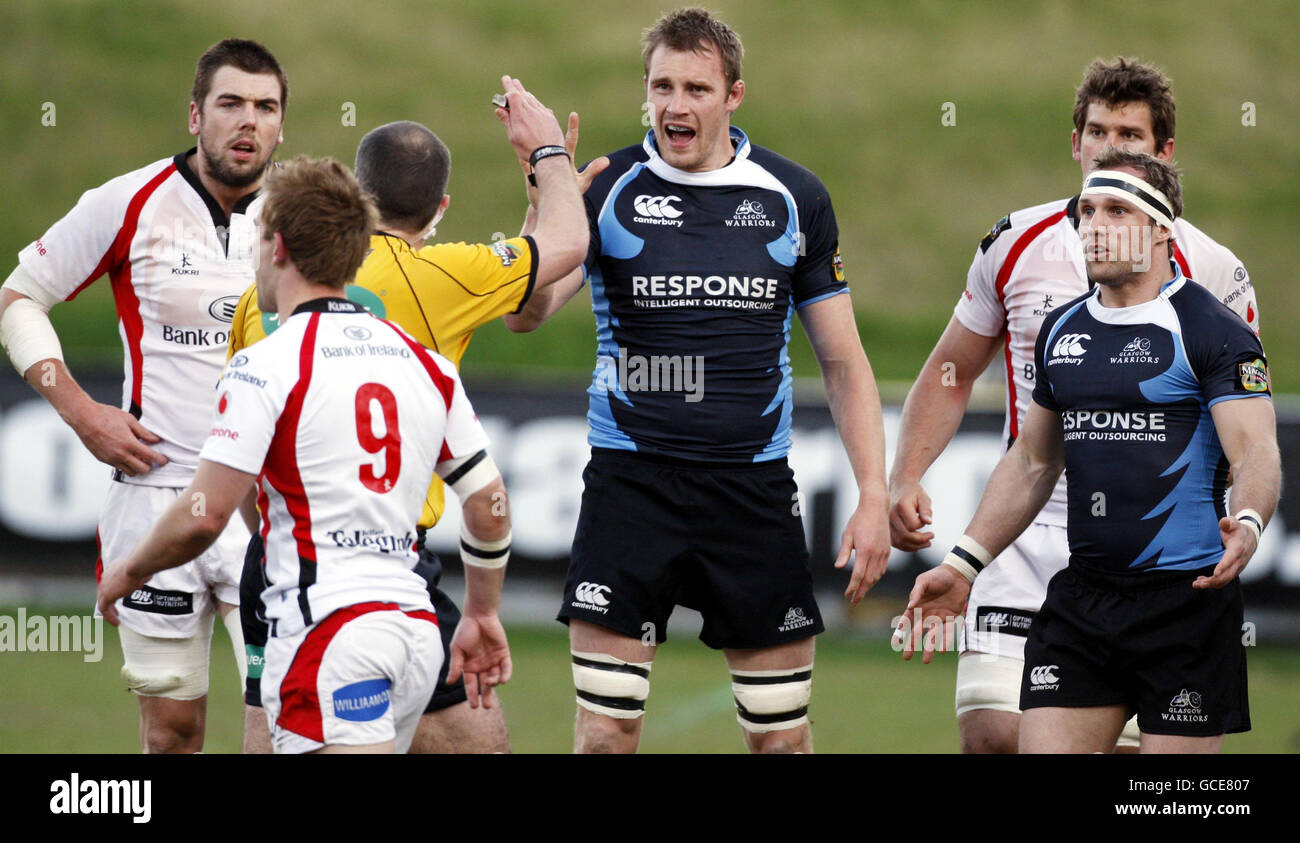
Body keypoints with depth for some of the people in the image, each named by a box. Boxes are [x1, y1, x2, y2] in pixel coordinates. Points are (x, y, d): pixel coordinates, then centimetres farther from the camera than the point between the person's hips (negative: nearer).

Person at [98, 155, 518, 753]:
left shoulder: (267, 364, -8)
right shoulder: (424, 362, 12)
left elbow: (204, 515, -11)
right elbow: (489, 501, 16)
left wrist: (128, 572, 8)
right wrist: (483, 615, 29)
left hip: (327, 625, -7)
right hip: (416, 628, 7)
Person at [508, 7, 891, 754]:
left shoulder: (794, 198, 4)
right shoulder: (607, 189, -1)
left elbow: (843, 360, 9)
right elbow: (526, 312, -16)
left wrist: (873, 497, 1)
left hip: (754, 487, 2)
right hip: (632, 480, -2)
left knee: (782, 734, 5)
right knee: (605, 730, -6)